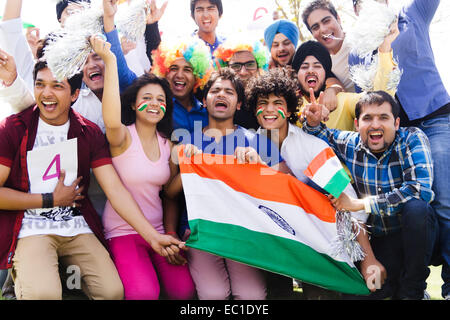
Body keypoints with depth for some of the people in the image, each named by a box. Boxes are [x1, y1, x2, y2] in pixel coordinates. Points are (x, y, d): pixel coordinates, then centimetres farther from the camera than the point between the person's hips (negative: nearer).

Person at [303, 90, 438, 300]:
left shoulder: (412, 139, -13)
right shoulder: (349, 143, -4)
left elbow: (420, 189, -27)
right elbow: (322, 137, 17)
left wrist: (360, 203, -25)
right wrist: (313, 123, -8)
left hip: (415, 232, -2)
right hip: (377, 238, 2)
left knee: (415, 206, -33)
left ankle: (412, 290, -12)